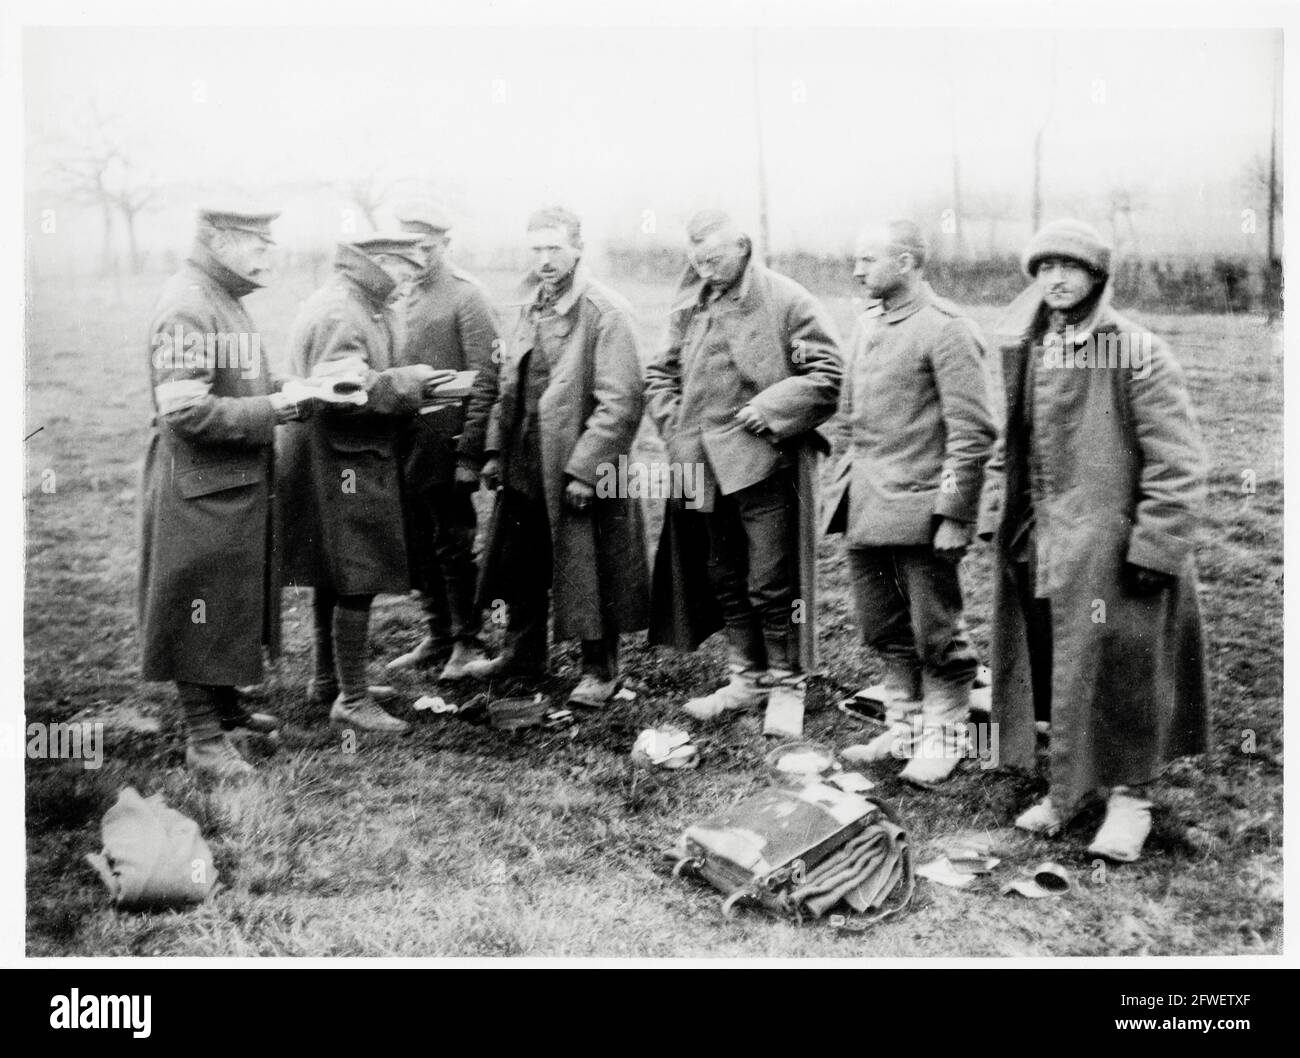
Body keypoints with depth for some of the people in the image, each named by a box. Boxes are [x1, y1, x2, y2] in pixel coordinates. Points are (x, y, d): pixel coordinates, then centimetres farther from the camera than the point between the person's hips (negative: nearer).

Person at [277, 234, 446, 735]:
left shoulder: (361, 306, 15)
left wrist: (407, 385, 10)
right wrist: (407, 381, -19)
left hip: (343, 459, 11)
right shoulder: (340, 314, -18)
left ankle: (326, 679, 32)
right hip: (344, 462, -11)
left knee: (334, 576, 19)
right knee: (358, 580, -5)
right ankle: (351, 699, 2)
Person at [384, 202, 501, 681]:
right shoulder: (403, 297, 13)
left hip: (444, 442, -7)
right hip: (404, 444, 7)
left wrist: (469, 454, -17)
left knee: (453, 545, 1)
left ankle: (467, 642, 14)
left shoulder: (467, 297, -8)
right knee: (419, 547, 13)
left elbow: (484, 380, -13)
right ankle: (437, 637, 26)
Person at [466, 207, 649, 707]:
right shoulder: (531, 307, 11)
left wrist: (583, 469, -20)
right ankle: (522, 652, 35)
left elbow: (621, 400, -18)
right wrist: (495, 450, 9)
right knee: (520, 564, 17)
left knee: (589, 570, 3)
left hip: (582, 468, -7)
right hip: (526, 465, 8)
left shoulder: (605, 311, -14)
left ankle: (600, 670, 19)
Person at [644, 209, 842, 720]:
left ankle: (786, 684, 15)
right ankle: (747, 678, 27)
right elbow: (660, 374, 19)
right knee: (726, 580, 14)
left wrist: (771, 408, -17)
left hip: (764, 461, -6)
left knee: (771, 583, -1)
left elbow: (827, 374, -9)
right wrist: (674, 424, 3)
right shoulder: (689, 307, 10)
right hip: (707, 467, 6)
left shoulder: (786, 300, -6)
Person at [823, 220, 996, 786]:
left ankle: (944, 738, 21)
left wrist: (954, 516, -17)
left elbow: (973, 433, -15)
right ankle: (904, 727, 31)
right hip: (865, 506, 8)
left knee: (936, 636, 6)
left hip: (918, 511, -8)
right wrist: (845, 487, 14)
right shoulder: (867, 323, 12)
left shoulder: (946, 330, -12)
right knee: (886, 632, 17)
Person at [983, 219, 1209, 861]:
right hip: (1033, 547, 6)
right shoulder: (1021, 352, 9)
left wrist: (1155, 545, -16)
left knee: (1117, 670, 3)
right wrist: (998, 517, 11)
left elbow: (1177, 463, -12)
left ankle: (1129, 794, 21)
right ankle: (1071, 783, 30)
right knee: (1050, 670, 13)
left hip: (1108, 546, -6)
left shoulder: (1137, 352, -11)